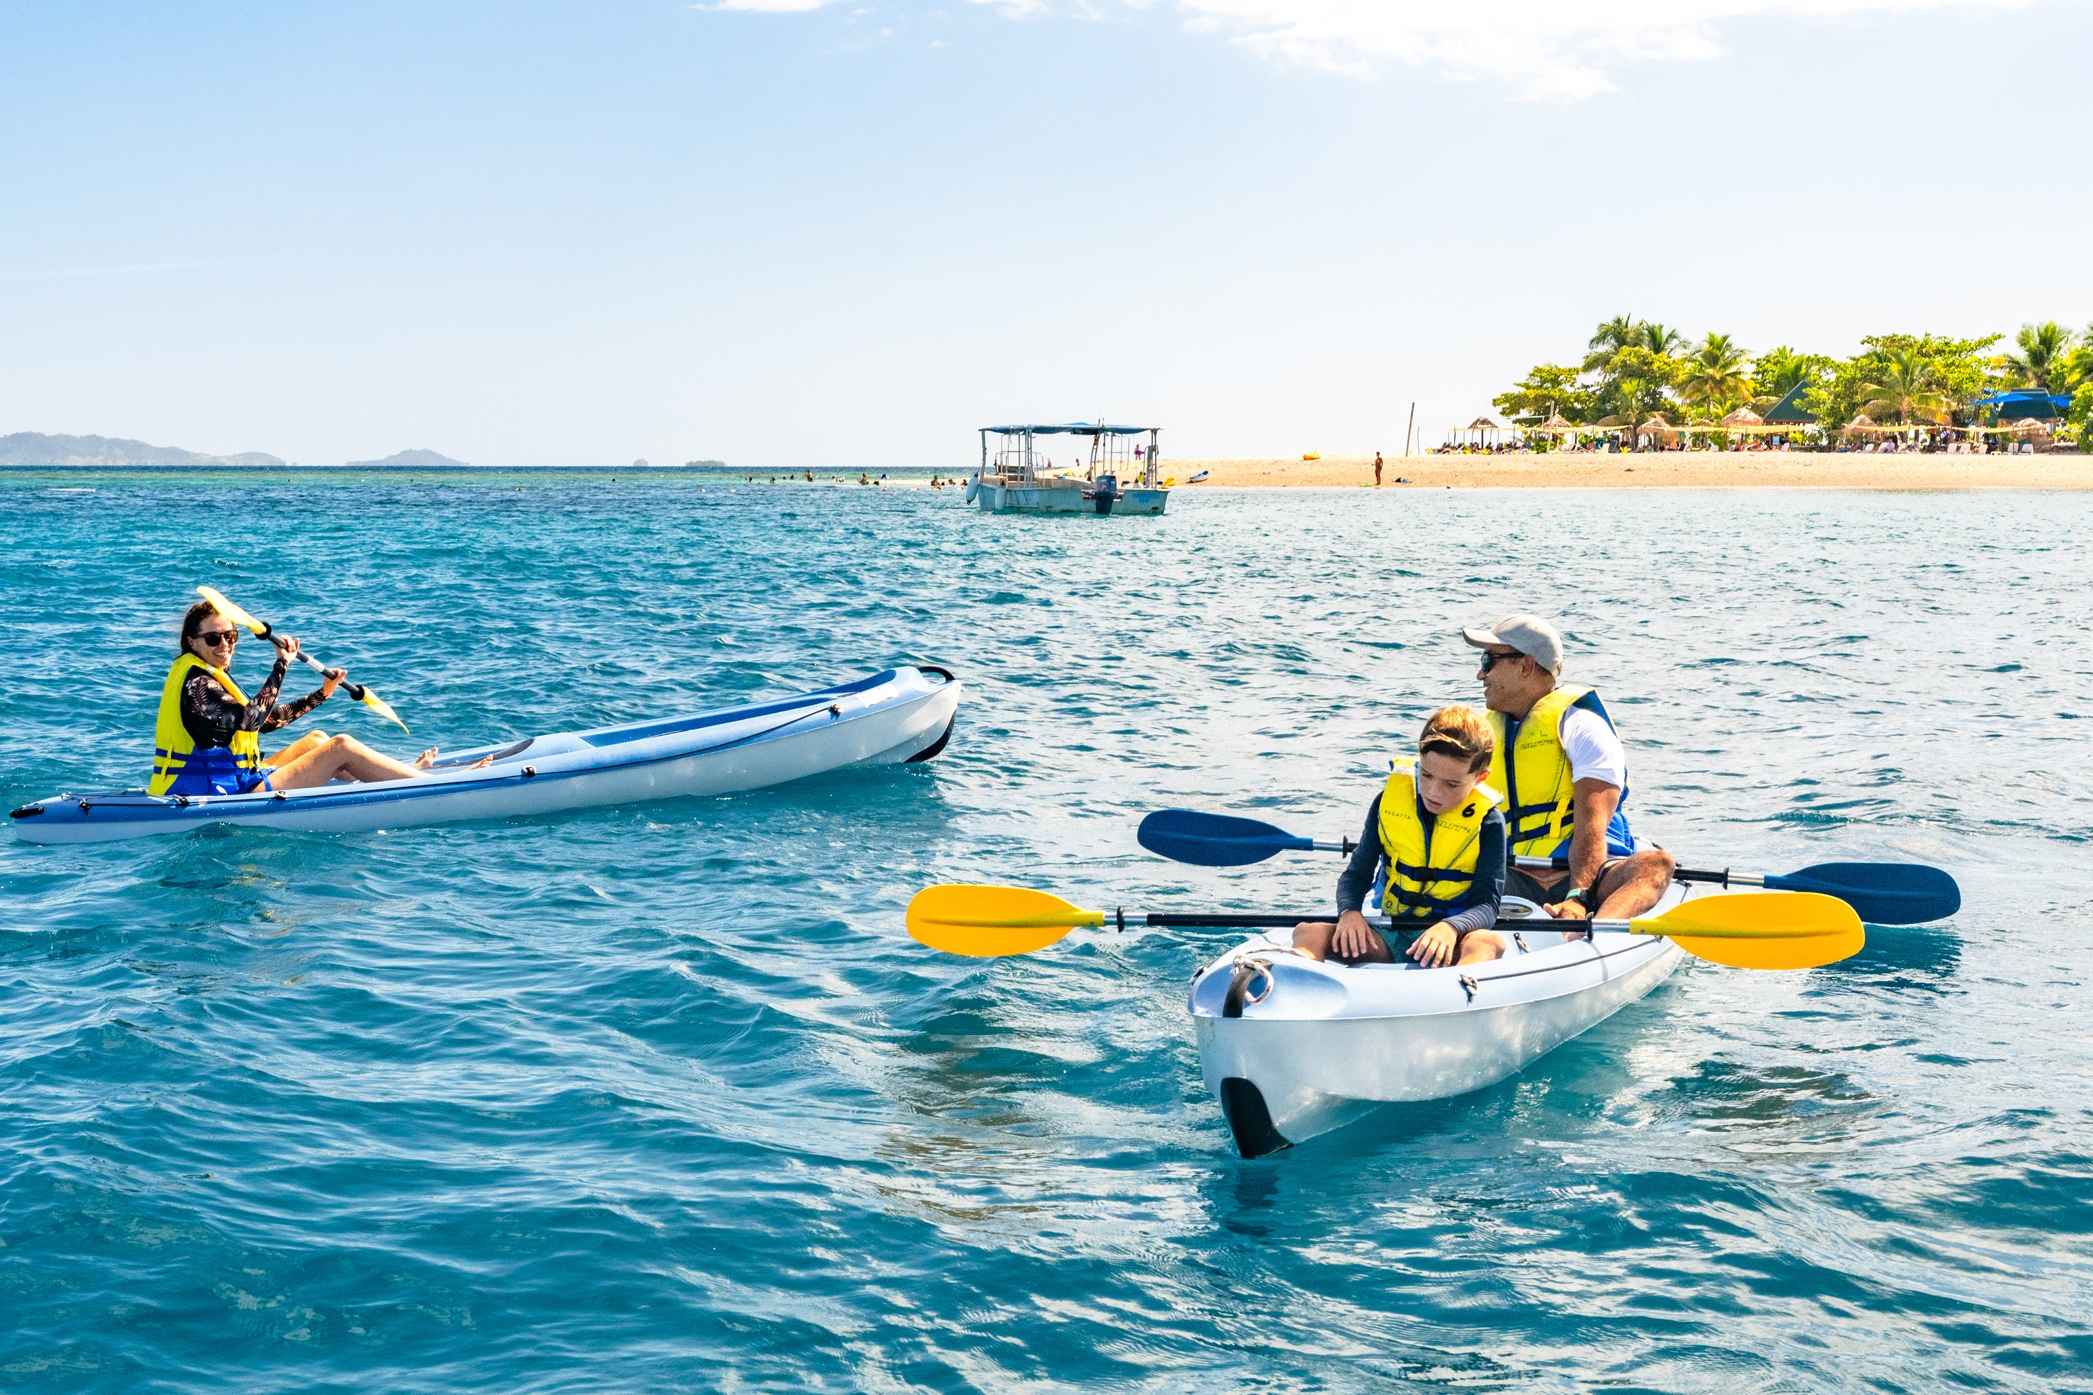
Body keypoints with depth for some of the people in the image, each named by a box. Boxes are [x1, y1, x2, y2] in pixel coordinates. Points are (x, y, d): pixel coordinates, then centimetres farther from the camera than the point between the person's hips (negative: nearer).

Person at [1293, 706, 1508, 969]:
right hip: (1387, 940, 3)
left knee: (1489, 942, -36)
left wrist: (1451, 928, -31)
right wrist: (1349, 912, -15)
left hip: (1448, 942, -3)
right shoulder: (1388, 802, 4)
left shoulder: (1488, 823, -3)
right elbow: (1357, 874, 8)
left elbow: (1486, 903, -9)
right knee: (1308, 932, -20)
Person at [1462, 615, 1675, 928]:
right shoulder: (1486, 732, 19)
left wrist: (1578, 899, -32)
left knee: (1656, 863, -33)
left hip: (1589, 877, -4)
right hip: (1514, 881, 4)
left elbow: (1592, 825, -16)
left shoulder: (1581, 724, -1)